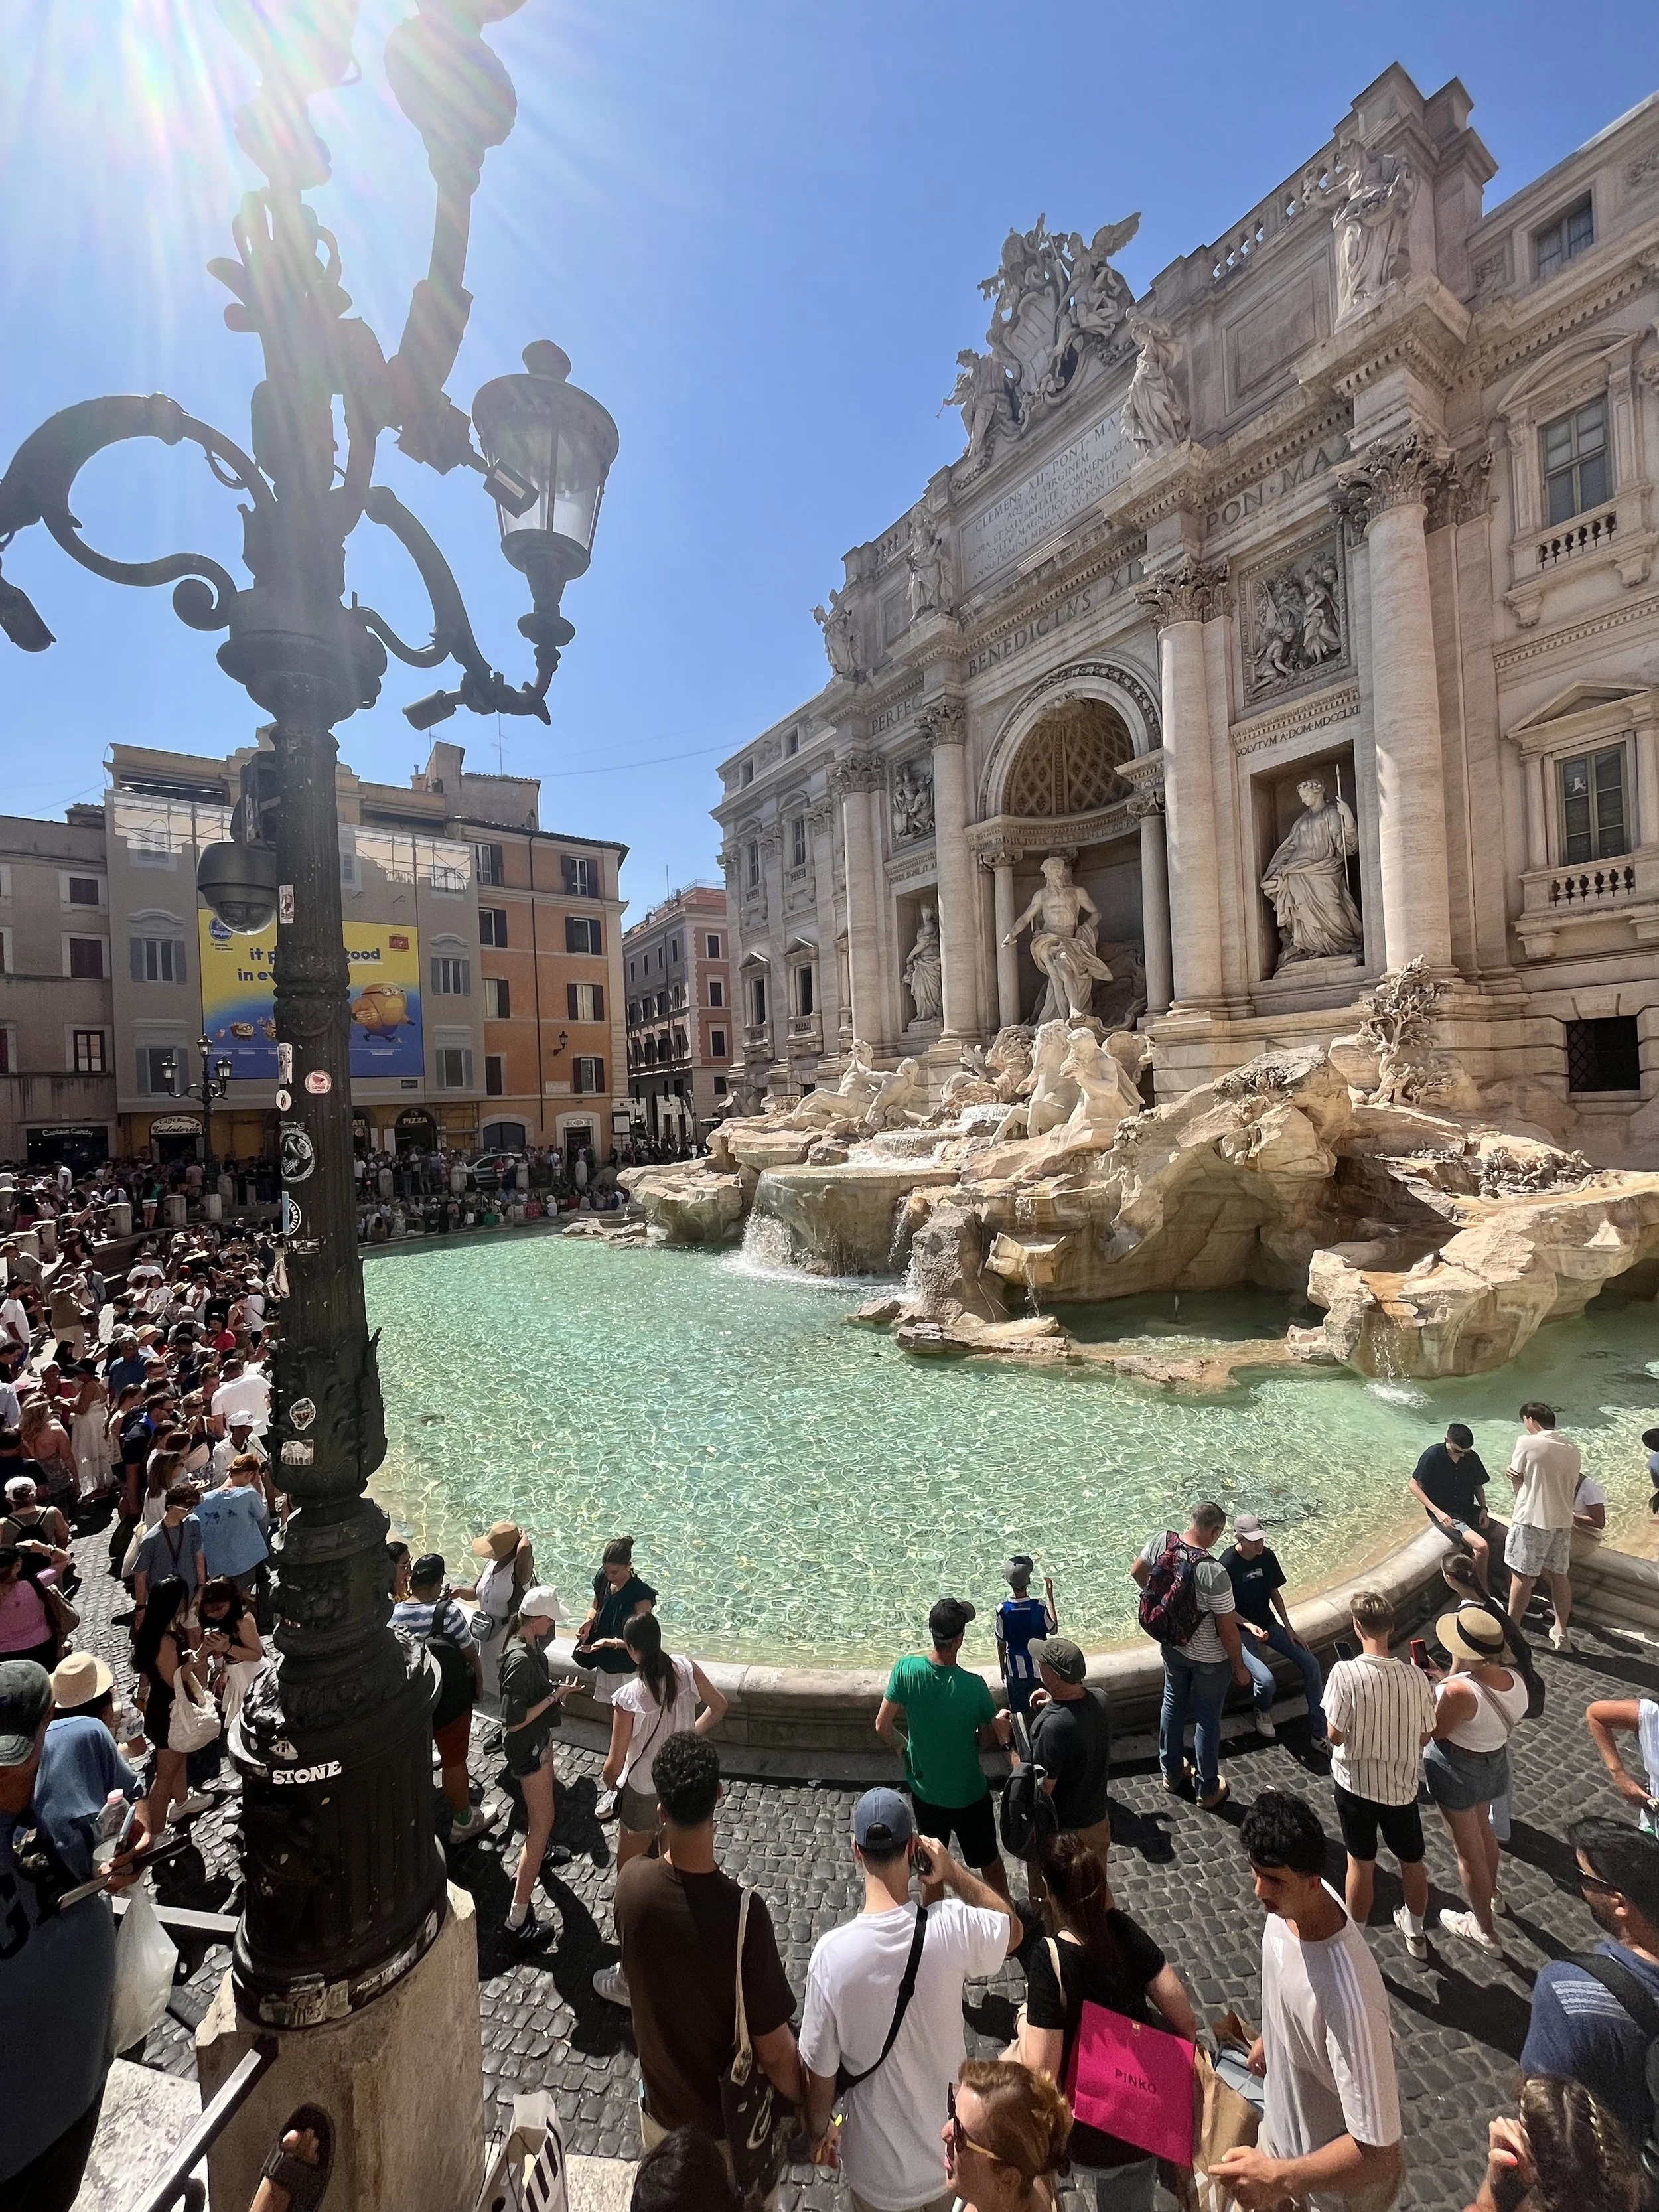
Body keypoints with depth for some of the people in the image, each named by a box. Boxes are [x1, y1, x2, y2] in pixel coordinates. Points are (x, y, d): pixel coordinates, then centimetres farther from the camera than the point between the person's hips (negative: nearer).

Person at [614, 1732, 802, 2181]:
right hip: (731, 2119, -3)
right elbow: (774, 2051, -23)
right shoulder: (743, 1911, -36)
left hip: (661, 2106, 3)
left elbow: (632, 1972, -2)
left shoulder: (631, 1882, -25)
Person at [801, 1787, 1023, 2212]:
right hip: (954, 2149, 1)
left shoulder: (832, 1953, -28)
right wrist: (952, 1871, -14)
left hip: (881, 2165, -1)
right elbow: (1013, 1929, -5)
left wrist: (818, 2130, 5)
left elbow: (821, 2069, -14)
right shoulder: (952, 1927, -26)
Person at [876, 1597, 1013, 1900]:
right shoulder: (974, 1686, -30)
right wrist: (1000, 1725, 6)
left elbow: (882, 1726, -13)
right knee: (991, 1863, 25)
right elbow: (986, 1741, -14)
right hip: (969, 1793, -2)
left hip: (925, 1790, 2)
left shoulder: (906, 1668, -24)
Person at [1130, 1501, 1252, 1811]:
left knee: (1173, 1704, 25)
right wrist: (1240, 1668, -6)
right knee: (1207, 1719, 17)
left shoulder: (1161, 1541, -18)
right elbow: (1228, 1630, -23)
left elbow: (1137, 1573, 2)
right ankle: (1208, 1791, 37)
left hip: (1172, 1646, 5)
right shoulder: (1214, 1573, -34)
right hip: (1210, 1658, -5)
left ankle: (1172, 1773, 45)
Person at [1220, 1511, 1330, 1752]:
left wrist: (1289, 1629, 4)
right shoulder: (1228, 1564, -24)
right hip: (1241, 1629, -6)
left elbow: (1275, 1592, 9)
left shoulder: (1267, 1556, -6)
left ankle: (1318, 1735, 7)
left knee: (1311, 1664, -6)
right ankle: (1263, 1710, 13)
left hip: (1267, 1622, 6)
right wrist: (1249, 1626, -29)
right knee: (1266, 1681, -24)